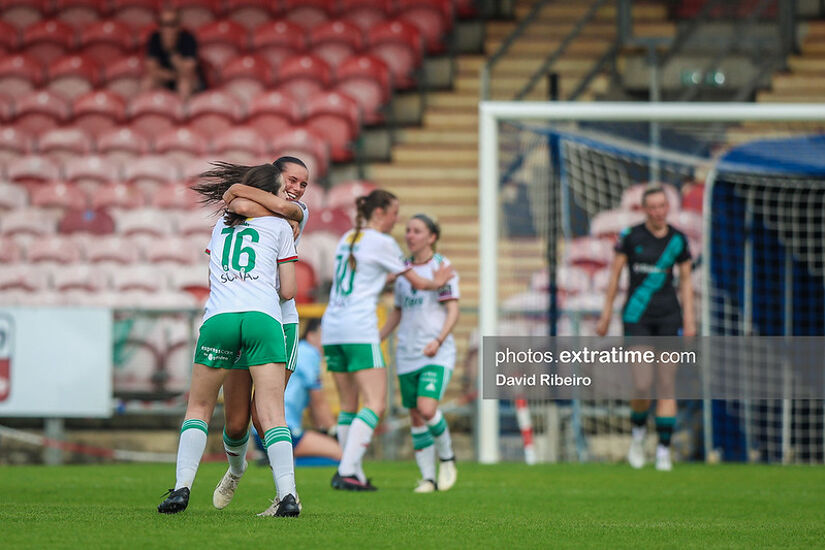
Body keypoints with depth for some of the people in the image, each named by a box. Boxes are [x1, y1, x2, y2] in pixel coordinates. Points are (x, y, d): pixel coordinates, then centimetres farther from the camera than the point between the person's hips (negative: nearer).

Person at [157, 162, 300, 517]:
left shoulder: (221, 226, 25)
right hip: (264, 317, -2)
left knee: (198, 408, 14)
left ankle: (182, 487, 0)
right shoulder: (280, 227, 14)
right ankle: (287, 495, -17)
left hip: (218, 317, 2)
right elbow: (287, 291, 14)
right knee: (273, 414, -6)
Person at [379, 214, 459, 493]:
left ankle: (447, 457, 4)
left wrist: (438, 340, -23)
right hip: (407, 353, 5)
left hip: (437, 354, -5)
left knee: (427, 409, -21)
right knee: (416, 417, 3)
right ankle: (428, 477, 11)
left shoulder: (442, 266, -4)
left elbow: (453, 311, -9)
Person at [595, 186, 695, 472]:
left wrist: (689, 320, 2)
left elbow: (686, 281, 10)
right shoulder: (630, 236, -4)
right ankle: (638, 432, 19)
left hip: (669, 317, 2)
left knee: (667, 385, -4)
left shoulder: (678, 239, 3)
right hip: (637, 318, -2)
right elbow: (614, 274, 2)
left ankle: (663, 452, 3)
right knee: (642, 386, -12)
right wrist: (606, 315, 1)